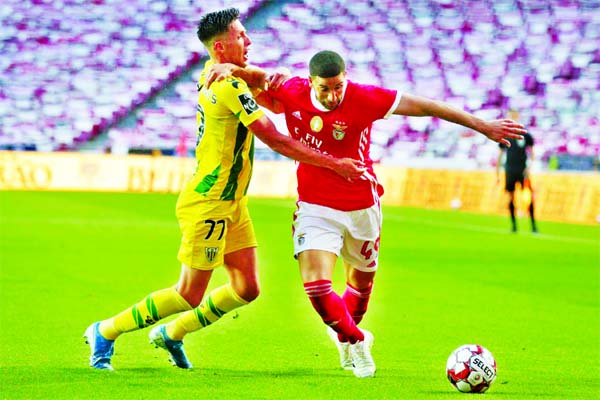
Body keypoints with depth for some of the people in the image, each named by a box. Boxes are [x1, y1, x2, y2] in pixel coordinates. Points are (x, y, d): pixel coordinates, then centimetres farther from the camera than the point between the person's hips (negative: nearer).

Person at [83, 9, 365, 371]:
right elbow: (276, 141, -22)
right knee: (190, 295, -1)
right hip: (209, 204, -9)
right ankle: (106, 332, 13)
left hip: (232, 203, 9)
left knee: (247, 289, 8)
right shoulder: (230, 87, -21)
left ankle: (171, 334, 22)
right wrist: (335, 164, -18)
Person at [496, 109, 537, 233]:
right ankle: (513, 225, 11)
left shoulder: (525, 135, 1)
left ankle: (533, 225, -5)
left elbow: (531, 153, 4)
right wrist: (497, 173, 11)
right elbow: (500, 155, 13)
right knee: (510, 197, 2)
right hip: (509, 171, 2)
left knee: (529, 196, -10)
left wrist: (529, 168, -10)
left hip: (523, 170, -2)